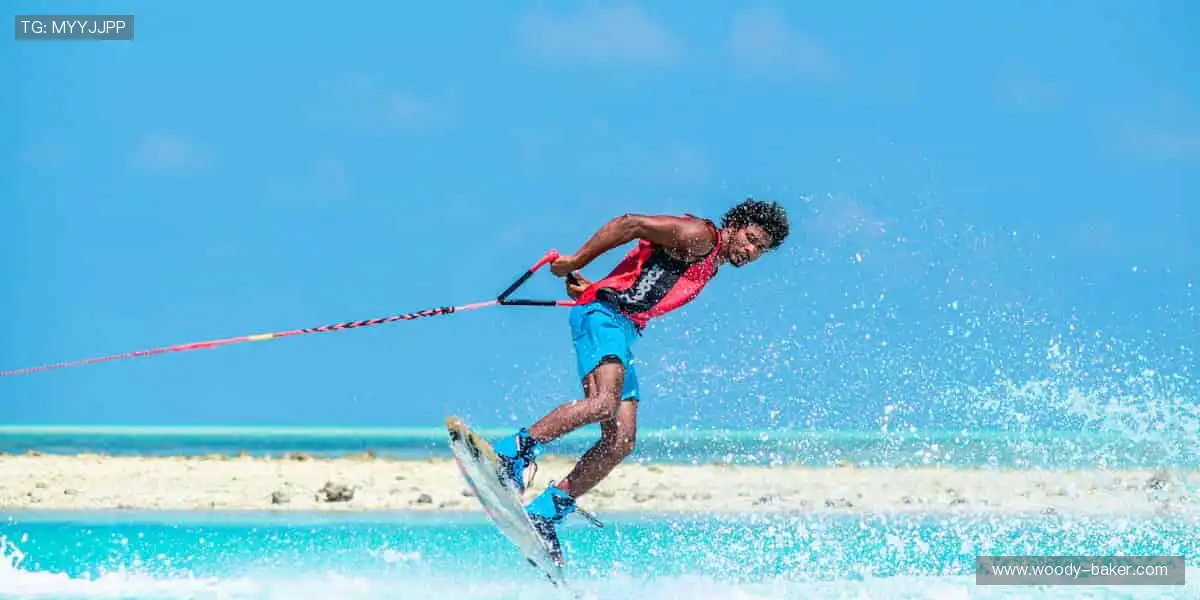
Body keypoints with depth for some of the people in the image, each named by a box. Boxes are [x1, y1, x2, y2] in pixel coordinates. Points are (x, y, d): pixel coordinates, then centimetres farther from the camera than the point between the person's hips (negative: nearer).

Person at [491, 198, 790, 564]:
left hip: (625, 331, 9)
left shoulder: (709, 269, 26)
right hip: (603, 314, -9)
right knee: (604, 402, -32)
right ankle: (512, 452, -30)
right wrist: (575, 263, -10)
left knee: (622, 440, -4)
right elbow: (631, 224, -10)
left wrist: (591, 288, 12)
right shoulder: (699, 236, -3)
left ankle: (545, 513, -2)